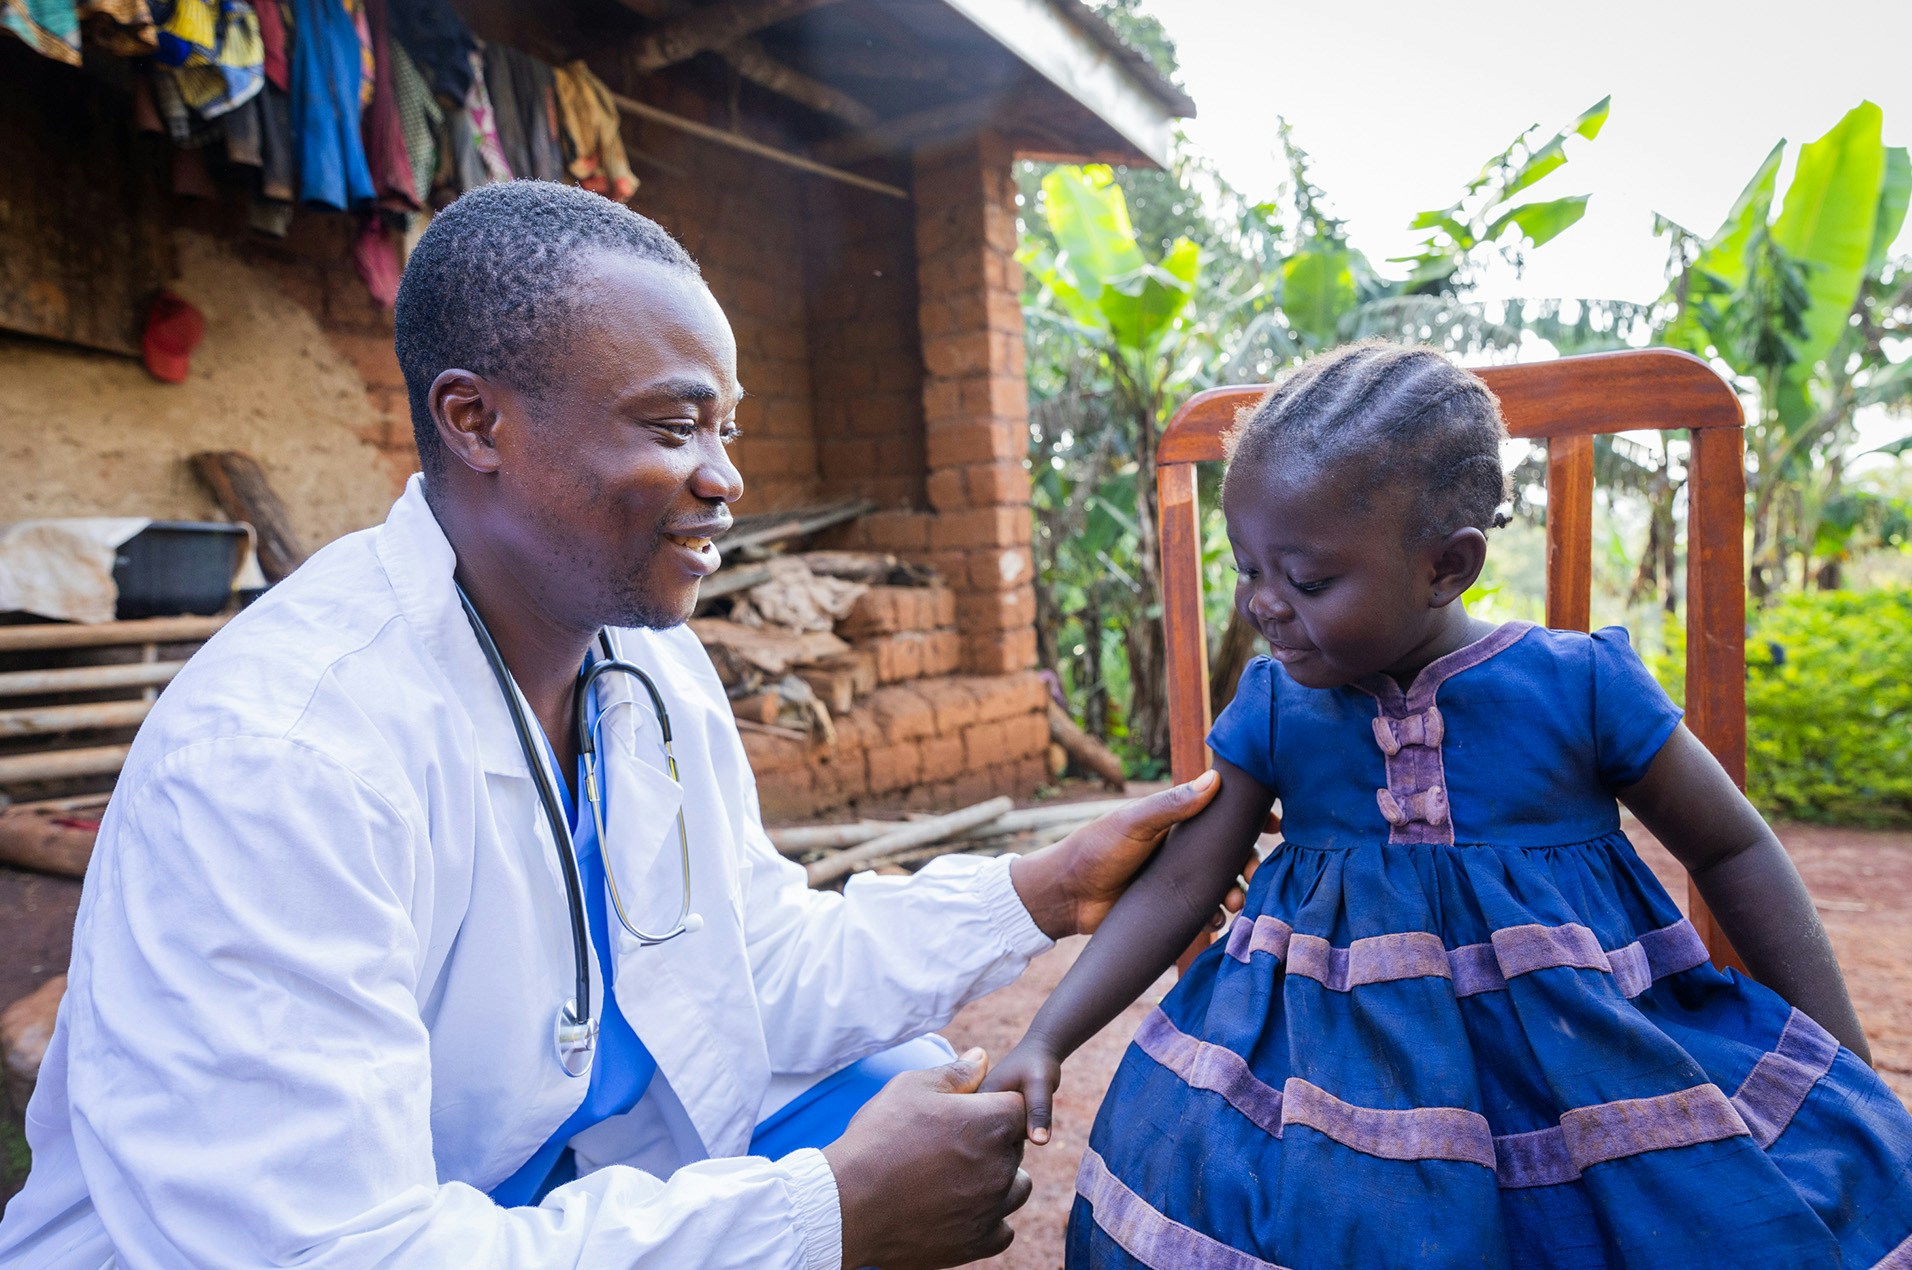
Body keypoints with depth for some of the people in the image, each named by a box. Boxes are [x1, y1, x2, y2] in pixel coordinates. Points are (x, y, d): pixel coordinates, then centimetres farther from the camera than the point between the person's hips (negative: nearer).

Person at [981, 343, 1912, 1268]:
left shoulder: (1579, 683, -9)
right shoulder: (1270, 706, -5)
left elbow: (1732, 850, 4)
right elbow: (1180, 883, -3)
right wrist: (1046, 1041, -9)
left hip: (1587, 1050, 0)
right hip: (1341, 1048, 1)